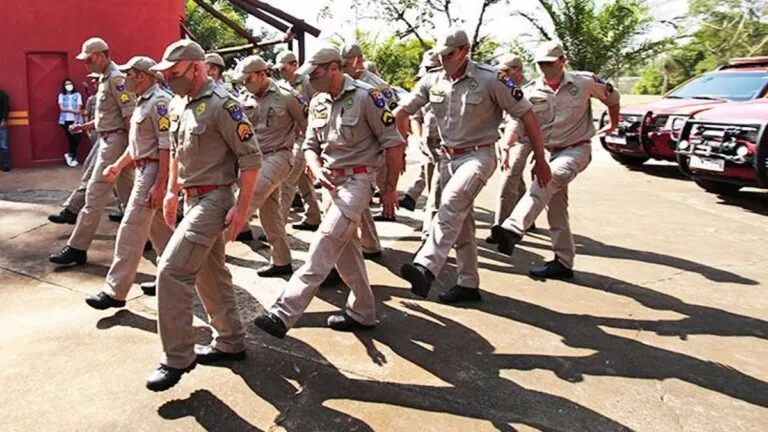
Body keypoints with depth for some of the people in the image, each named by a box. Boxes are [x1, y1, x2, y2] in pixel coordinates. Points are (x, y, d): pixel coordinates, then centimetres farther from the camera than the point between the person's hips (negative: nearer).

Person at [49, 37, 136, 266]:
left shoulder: (116, 78, -14)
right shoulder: (106, 79, 16)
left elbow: (130, 116, -20)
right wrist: (84, 126, 13)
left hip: (115, 141, -10)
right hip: (109, 140, 10)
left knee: (95, 194, -7)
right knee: (128, 193, 14)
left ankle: (77, 248, -1)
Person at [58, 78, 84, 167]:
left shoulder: (77, 95, 6)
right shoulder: (61, 95, 9)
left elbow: (79, 109, -2)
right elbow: (61, 108, -2)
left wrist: (76, 121, -11)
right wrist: (73, 111, -15)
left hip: (76, 120, 0)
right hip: (65, 120, 0)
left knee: (76, 138, -10)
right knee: (70, 138, -1)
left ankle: (70, 154, 14)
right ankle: (73, 157, 14)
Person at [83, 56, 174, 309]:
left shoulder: (159, 101, -16)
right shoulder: (143, 102, 16)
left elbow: (167, 146, -22)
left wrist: (159, 184, -24)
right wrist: (118, 165, 17)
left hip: (153, 171, -11)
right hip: (143, 170, 11)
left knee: (130, 231, -8)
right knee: (157, 227, 17)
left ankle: (115, 292, -2)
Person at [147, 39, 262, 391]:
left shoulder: (222, 104, -15)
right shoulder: (185, 106, 12)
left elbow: (251, 157, -17)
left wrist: (242, 207, -19)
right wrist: (172, 191, 19)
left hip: (213, 200, -10)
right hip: (193, 199, 10)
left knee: (172, 271, -12)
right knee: (210, 273, 15)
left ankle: (177, 358, -1)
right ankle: (230, 343, 29)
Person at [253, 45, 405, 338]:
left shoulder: (365, 96, -12)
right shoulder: (317, 103, 9)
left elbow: (393, 143, -9)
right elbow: (311, 145, 15)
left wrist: (390, 189, -7)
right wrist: (317, 170, -8)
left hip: (357, 179, -8)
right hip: (332, 181, 8)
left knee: (324, 245, -15)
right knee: (344, 249, 12)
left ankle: (284, 314, -17)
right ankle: (362, 313, 25)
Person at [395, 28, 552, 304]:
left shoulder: (490, 79, -12)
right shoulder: (433, 80, 1)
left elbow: (526, 115, -8)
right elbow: (401, 113, 7)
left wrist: (540, 161, -6)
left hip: (478, 156, -6)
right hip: (448, 157, 6)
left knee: (450, 203, -30)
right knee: (462, 222, 11)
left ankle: (426, 268, -40)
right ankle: (468, 284, 21)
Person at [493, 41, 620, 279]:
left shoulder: (584, 82, -7)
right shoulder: (531, 91, 0)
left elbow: (612, 96, 10)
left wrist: (613, 124, 22)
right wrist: (507, 146, -13)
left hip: (577, 150, -5)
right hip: (551, 153, 5)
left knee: (544, 183, -33)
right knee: (556, 207, 8)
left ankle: (513, 229, -48)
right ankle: (563, 261, 18)